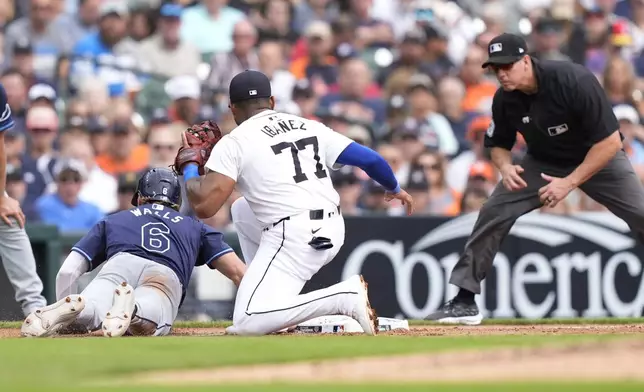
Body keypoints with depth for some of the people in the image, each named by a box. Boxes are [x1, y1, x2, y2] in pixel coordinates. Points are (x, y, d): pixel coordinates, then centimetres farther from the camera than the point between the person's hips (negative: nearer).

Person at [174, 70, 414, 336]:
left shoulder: (233, 143, -2)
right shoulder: (310, 127, 14)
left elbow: (204, 206, -11)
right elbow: (369, 159, 10)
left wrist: (189, 167, 9)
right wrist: (395, 189, 30)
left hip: (294, 239, -7)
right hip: (333, 232, 7)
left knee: (247, 324, -12)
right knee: (242, 210, 29)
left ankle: (345, 297, -22)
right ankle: (271, 294, 19)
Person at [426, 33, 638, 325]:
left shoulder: (575, 81, -31)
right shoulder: (504, 99, -16)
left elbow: (610, 141, -29)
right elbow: (497, 145, 3)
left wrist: (569, 182, -30)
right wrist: (505, 166, -22)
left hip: (597, 158, -3)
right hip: (543, 162, 4)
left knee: (640, 213, -17)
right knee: (493, 213, -11)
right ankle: (464, 300, -5)